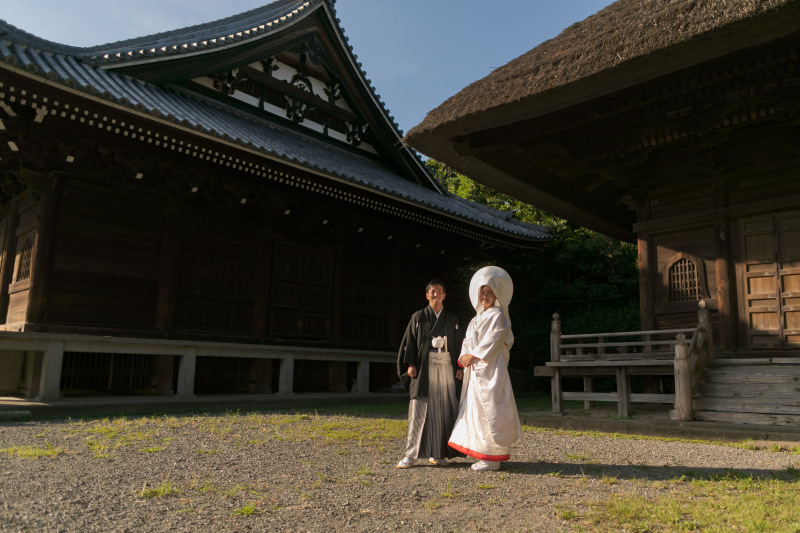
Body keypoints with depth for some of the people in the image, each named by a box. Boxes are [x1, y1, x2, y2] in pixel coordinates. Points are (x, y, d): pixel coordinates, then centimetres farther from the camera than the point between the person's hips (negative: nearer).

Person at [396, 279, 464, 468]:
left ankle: (437, 453, 10)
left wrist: (460, 367, 3)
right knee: (420, 408, -6)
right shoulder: (418, 317, 6)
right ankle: (411, 454, -2)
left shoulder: (452, 319, 12)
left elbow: (459, 344, 13)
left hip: (446, 367, 3)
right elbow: (409, 341, 2)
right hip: (424, 367, -2)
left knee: (445, 408, 0)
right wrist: (410, 364, -9)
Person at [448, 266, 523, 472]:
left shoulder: (498, 316, -7)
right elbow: (468, 341, 15)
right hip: (475, 372, 9)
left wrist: (473, 356, -13)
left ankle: (493, 457, 2)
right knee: (476, 411, 11)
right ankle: (484, 455, 20)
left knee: (489, 412, -7)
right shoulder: (477, 318, 19)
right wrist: (464, 358, -2)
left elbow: (492, 342, -16)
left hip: (491, 371, -9)